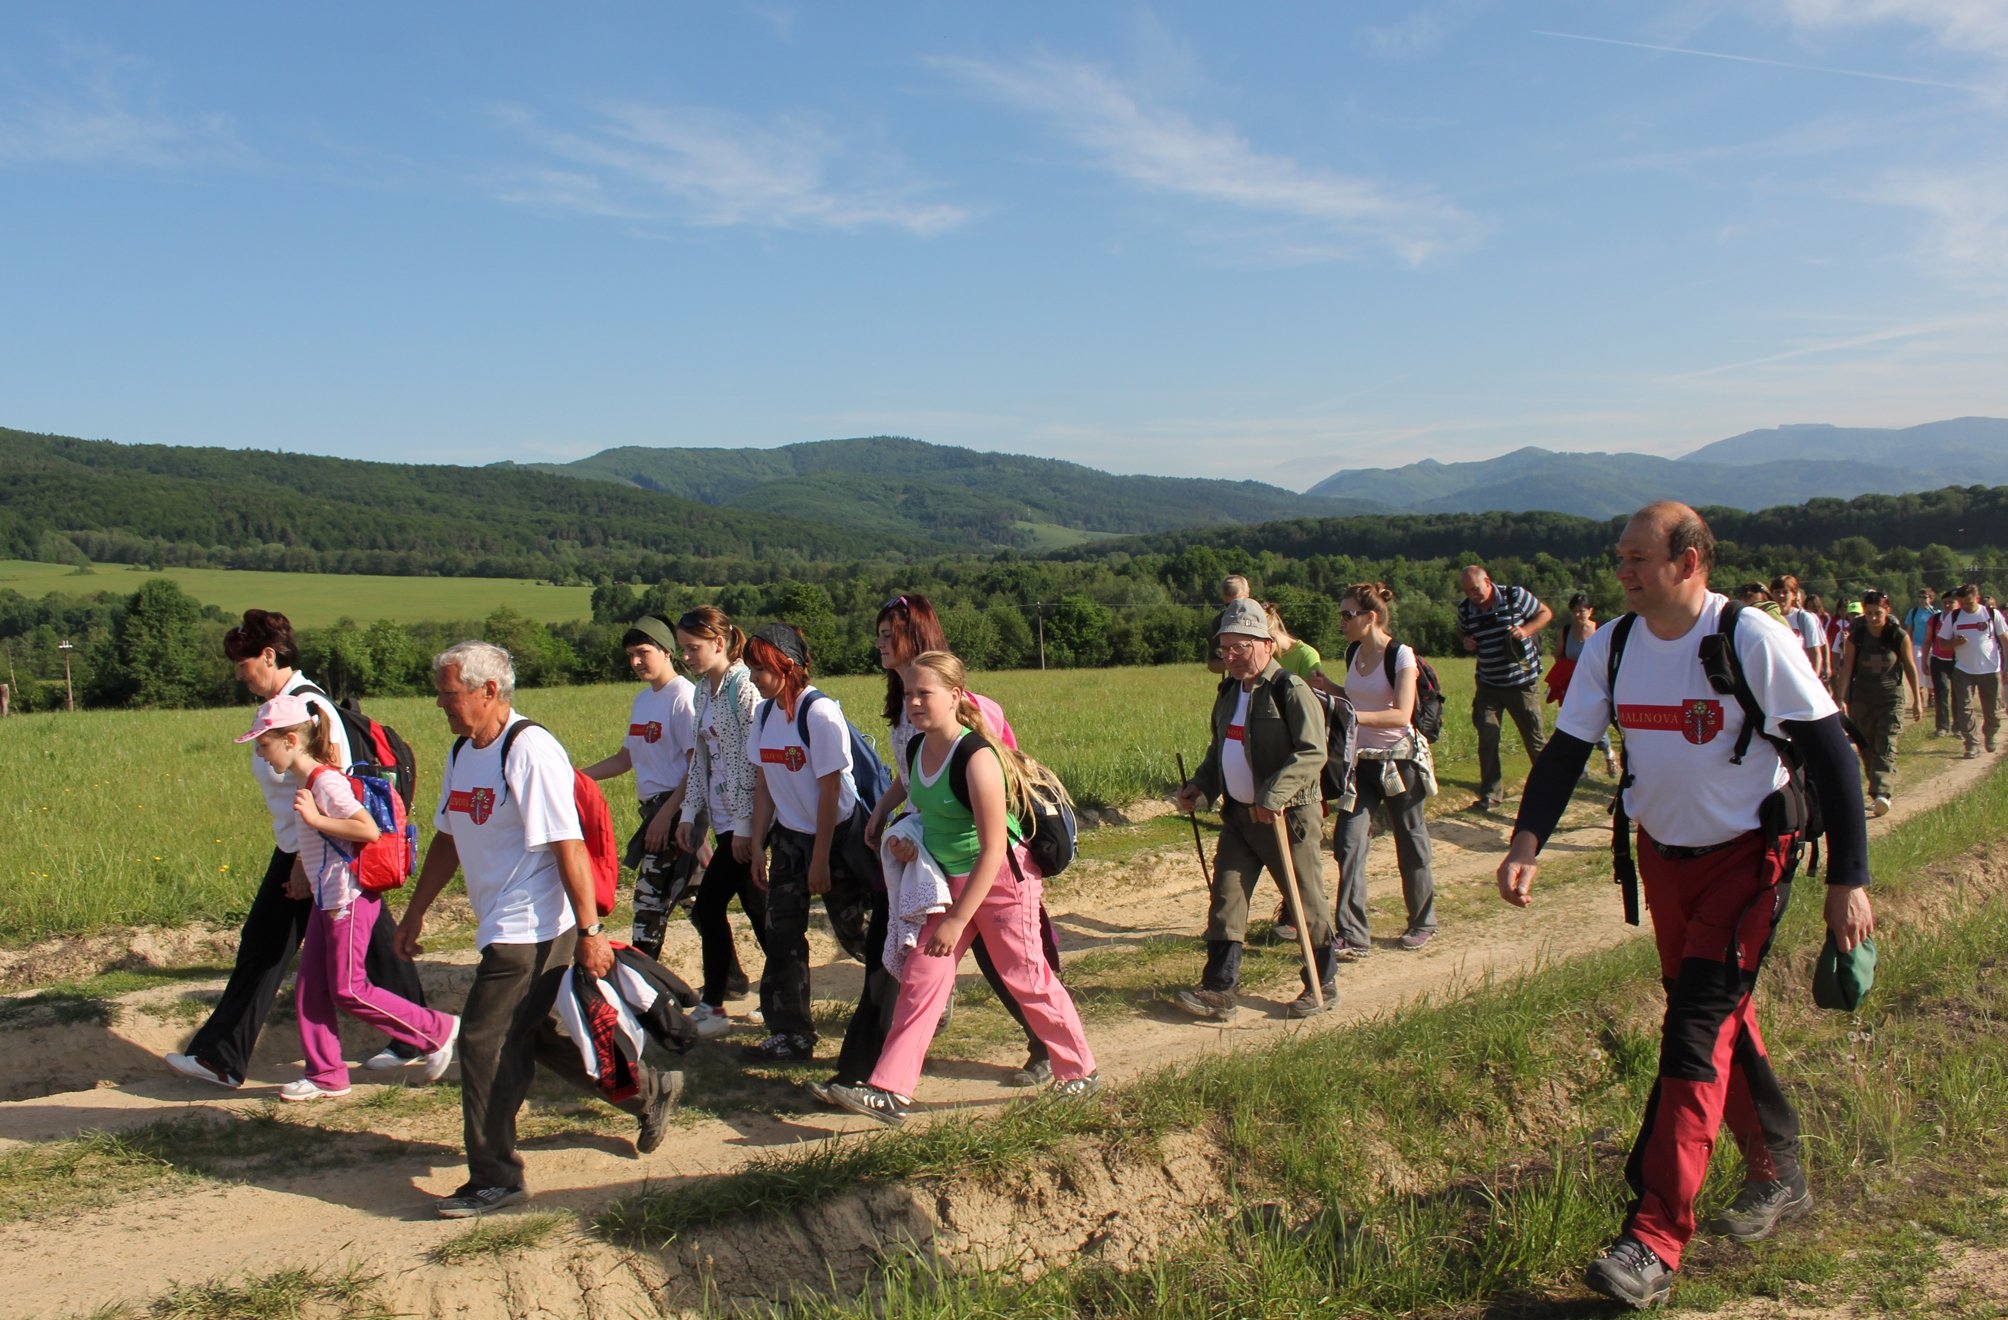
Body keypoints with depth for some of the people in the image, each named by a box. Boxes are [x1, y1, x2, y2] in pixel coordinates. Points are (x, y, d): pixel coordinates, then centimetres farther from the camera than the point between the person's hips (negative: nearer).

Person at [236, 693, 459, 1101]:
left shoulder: (326, 781, -20)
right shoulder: (301, 781, 9)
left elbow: (369, 829, -28)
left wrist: (315, 818, -27)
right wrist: (302, 875, 15)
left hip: (350, 899, -9)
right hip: (326, 899, 9)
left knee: (348, 990, -3)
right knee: (308, 989, 11)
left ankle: (437, 1029, 7)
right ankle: (326, 1075, 21)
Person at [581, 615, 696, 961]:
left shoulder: (683, 696, -12)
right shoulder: (642, 700, 14)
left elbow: (697, 765, -16)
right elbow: (625, 759, 20)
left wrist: (666, 813, -19)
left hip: (677, 809, -8)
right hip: (654, 807, 8)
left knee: (650, 893, -6)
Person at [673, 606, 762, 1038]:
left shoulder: (744, 687, -14)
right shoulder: (702, 691, 12)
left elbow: (757, 762, -17)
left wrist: (745, 825, -18)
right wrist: (689, 813, 11)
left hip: (745, 818, -8)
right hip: (723, 817, 8)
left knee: (709, 904, -5)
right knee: (756, 906, 10)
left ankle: (713, 1005, 7)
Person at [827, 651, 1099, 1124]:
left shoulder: (976, 757, -25)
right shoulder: (916, 750, -1)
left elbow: (993, 848, -24)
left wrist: (957, 920, -23)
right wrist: (903, 838, -4)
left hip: (1001, 881, -7)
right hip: (949, 882, 7)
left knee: (1027, 979, 5)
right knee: (920, 979, 2)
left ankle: (1081, 1072, 25)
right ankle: (890, 1091, 4)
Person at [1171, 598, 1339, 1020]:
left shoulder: (1290, 690, -15)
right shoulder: (1230, 691, 10)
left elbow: (1313, 753, -22)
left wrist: (1273, 796, -30)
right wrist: (1198, 786, 7)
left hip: (1288, 818, -7)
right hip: (1238, 816, 7)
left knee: (1308, 904, 6)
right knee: (1225, 902, 4)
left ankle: (1323, 987, 22)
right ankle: (1218, 990, 8)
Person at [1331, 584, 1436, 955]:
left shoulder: (1400, 655, -14)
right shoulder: (1353, 653, 6)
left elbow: (1401, 715, -24)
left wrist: (1352, 715, -32)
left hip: (1399, 760, -6)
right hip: (1362, 761, 6)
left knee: (1410, 844, 8)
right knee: (1348, 841, -6)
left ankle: (1422, 922, 29)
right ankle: (1352, 936, -4)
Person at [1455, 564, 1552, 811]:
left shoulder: (1515, 596, -11)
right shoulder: (1465, 609, -1)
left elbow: (1545, 613, 1)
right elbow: (1461, 631, 18)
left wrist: (1526, 630, -17)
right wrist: (1465, 640, -5)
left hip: (1521, 682, -3)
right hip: (1488, 685, 3)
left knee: (1534, 737, 5)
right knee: (1486, 738, -2)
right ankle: (1490, 794, 8)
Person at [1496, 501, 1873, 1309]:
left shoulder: (1752, 640, -19)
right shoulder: (1611, 647, -4)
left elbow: (1830, 753, -15)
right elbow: (1566, 749, -3)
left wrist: (1848, 880, -17)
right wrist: (1528, 841, -18)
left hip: (1748, 857, -6)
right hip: (1662, 856, 6)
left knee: (1696, 1033, -13)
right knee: (1720, 1021, 17)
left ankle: (1654, 1243, -11)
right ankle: (1779, 1179, 39)